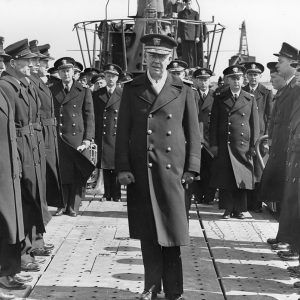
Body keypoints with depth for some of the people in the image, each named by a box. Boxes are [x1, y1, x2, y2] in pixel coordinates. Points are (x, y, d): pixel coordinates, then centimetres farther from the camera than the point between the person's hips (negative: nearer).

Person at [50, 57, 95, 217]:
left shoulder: (84, 92, 7)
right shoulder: (51, 91, 10)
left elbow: (89, 117, 5)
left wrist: (87, 140, -4)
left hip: (77, 140, -1)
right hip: (57, 140, 1)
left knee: (77, 176, 0)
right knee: (60, 174, 0)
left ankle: (73, 207, 11)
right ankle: (62, 205, 14)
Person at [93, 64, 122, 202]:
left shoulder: (123, 95, 1)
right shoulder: (96, 95, 9)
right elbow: (94, 116, 10)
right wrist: (95, 136, 5)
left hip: (118, 136, -2)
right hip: (103, 137, 2)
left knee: (116, 166, 0)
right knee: (105, 167, 6)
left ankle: (116, 194, 9)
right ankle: (107, 194, 14)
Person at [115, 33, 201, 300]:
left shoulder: (184, 92, 6)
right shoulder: (131, 89, 8)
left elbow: (193, 134, 6)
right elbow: (123, 131, 6)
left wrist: (192, 169, -1)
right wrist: (122, 167, -2)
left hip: (171, 169, -1)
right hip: (140, 171, 1)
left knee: (171, 231, 1)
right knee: (147, 233, 7)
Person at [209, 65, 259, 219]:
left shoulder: (250, 99, 8)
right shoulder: (219, 99, 8)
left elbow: (255, 124, 8)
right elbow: (213, 123, 7)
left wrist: (253, 145, 1)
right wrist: (213, 144, -1)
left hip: (243, 146, 0)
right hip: (224, 147, 0)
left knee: (242, 178, 2)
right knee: (225, 179, 1)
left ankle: (239, 209, 12)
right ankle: (228, 209, 11)